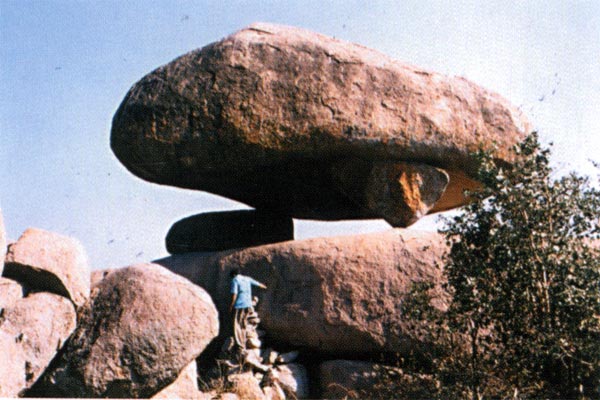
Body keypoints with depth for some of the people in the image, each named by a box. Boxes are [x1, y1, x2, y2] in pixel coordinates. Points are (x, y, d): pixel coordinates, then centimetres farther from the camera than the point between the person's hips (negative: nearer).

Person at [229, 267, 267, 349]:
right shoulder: (247, 279, 16)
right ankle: (243, 344, 11)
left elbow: (234, 294, -12)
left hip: (239, 305, -6)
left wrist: (231, 305, -9)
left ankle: (240, 344, -16)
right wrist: (263, 286, 54)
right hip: (248, 305, 6)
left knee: (237, 325, -6)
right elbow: (257, 283, 32)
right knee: (243, 324, 12)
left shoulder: (235, 280, -2)